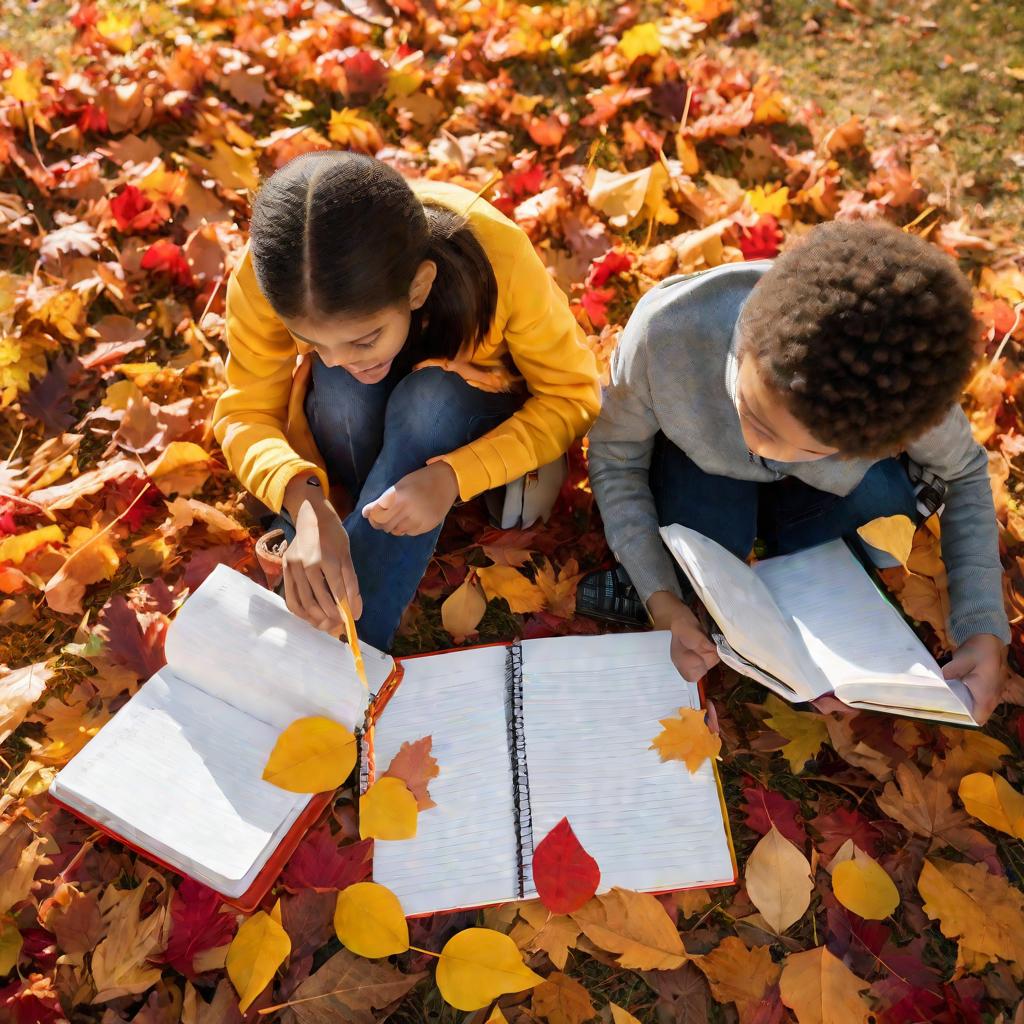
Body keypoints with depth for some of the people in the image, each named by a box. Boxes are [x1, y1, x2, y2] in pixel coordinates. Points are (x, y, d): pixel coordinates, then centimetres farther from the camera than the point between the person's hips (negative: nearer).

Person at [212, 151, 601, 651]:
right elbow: (245, 414, -20)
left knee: (431, 398, -34)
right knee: (341, 386, -31)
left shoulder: (494, 256, -35)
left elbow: (574, 396, -24)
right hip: (358, 420, 2)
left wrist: (453, 477, -39)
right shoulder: (272, 272, -30)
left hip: (471, 410, -1)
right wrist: (304, 500, -42)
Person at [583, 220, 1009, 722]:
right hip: (700, 453, -1)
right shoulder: (664, 334, -40)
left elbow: (965, 473, -11)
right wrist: (660, 596, -28)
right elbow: (615, 456, -20)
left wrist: (984, 629, -21)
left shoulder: (907, 382, -34)